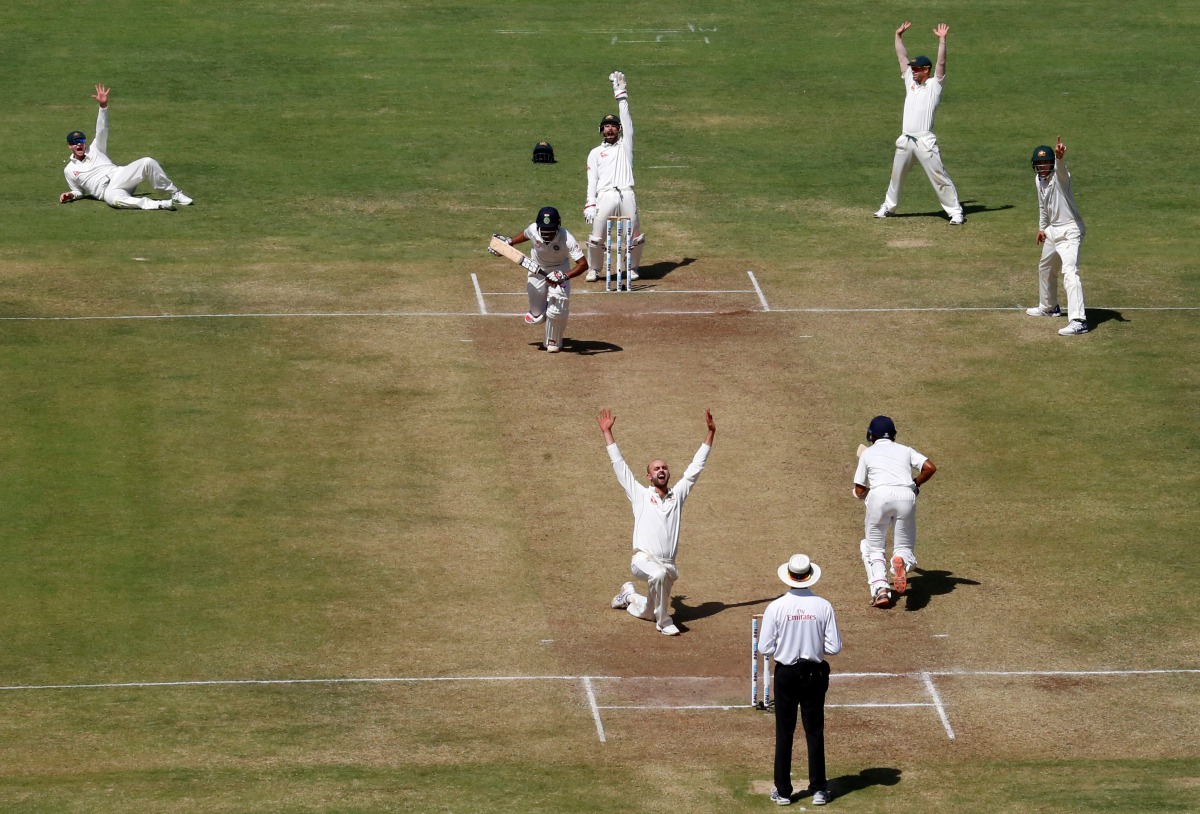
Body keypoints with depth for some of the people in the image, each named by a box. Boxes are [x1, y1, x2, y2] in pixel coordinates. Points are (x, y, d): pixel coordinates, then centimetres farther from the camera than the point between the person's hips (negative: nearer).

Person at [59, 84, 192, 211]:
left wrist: (103, 106, -5)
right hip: (108, 191, -3)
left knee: (147, 162, -24)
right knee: (113, 199, -43)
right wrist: (70, 195, 2)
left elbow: (102, 131, 10)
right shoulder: (69, 170, 22)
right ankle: (160, 205, -48)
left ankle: (175, 193, -16)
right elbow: (79, 191, 27)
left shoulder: (94, 149, 23)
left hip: (120, 175, 3)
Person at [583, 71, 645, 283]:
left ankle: (632, 268, 22)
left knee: (635, 236, 1)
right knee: (596, 237, -6)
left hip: (627, 195, 1)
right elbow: (592, 180, 9)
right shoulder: (595, 153, 18)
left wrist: (621, 94, 10)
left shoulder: (625, 145, 20)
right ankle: (593, 269, 13)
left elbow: (626, 120, 14)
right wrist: (590, 204, -4)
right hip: (605, 197, -1)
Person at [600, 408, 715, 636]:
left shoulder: (678, 495, 15)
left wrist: (710, 433, 13)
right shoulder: (640, 495, 8)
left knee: (647, 612, 12)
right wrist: (607, 433, 9)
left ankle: (628, 594, 46)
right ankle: (664, 622, -23)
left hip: (668, 564, 4)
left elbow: (695, 467, 16)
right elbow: (618, 465, 9)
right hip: (643, 559, -4)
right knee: (660, 574, -39)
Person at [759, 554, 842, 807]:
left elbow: (765, 648, -9)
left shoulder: (776, 608, -12)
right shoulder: (823, 606, -9)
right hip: (814, 673, 1)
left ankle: (783, 791, 12)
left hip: (785, 674, -1)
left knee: (784, 732, 9)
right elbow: (834, 647, -7)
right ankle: (818, 789, 13)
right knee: (815, 731, 11)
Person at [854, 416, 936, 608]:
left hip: (879, 494, -1)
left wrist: (866, 493, 41)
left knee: (874, 548, 12)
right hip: (906, 496, 1)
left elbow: (859, 491, 18)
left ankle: (880, 589, -13)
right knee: (904, 547, 11)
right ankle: (901, 562, -28)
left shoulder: (868, 453, 21)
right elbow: (930, 468, 8)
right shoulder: (905, 450, 25)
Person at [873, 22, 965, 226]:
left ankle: (956, 212, -7)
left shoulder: (934, 85, -2)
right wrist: (898, 36, 16)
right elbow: (902, 58, 19)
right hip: (906, 140, 7)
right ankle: (889, 207, 34)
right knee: (897, 176, 19)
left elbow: (941, 64, -14)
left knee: (940, 178, -8)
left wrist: (942, 40, -22)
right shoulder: (911, 82, 15)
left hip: (925, 140, -7)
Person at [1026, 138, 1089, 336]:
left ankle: (1078, 321, -32)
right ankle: (1048, 307, 51)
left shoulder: (1059, 177, -20)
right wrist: (1042, 228, 27)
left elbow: (1060, 168, -45)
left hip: (1069, 232, -10)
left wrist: (1060, 157, -66)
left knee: (1070, 273, -23)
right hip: (1052, 230, 10)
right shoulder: (1039, 180, 7)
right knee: (1045, 268, 27)